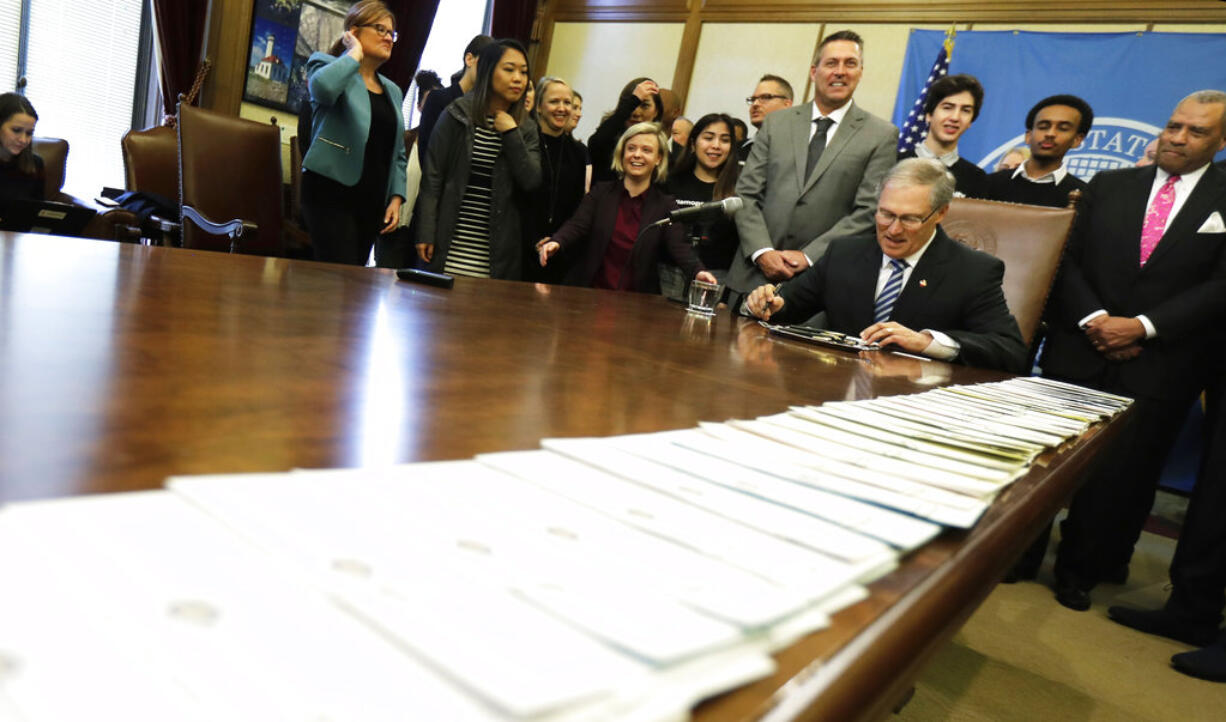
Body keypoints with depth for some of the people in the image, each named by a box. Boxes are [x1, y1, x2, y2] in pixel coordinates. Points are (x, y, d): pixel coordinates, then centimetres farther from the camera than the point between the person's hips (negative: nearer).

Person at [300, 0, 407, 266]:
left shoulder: (393, 91, 20)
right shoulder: (327, 65, 3)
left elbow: (398, 154, 20)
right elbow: (323, 87, -24)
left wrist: (396, 198, 6)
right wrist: (355, 53, -9)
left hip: (372, 202, 6)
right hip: (331, 193, -6)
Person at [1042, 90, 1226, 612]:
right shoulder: (1110, 185, 9)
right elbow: (1069, 260, 4)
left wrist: (1143, 326, -15)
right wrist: (1093, 318, -10)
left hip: (1156, 367, -1)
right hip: (1078, 352, 2)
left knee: (1120, 473, 3)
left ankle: (1081, 570, 21)